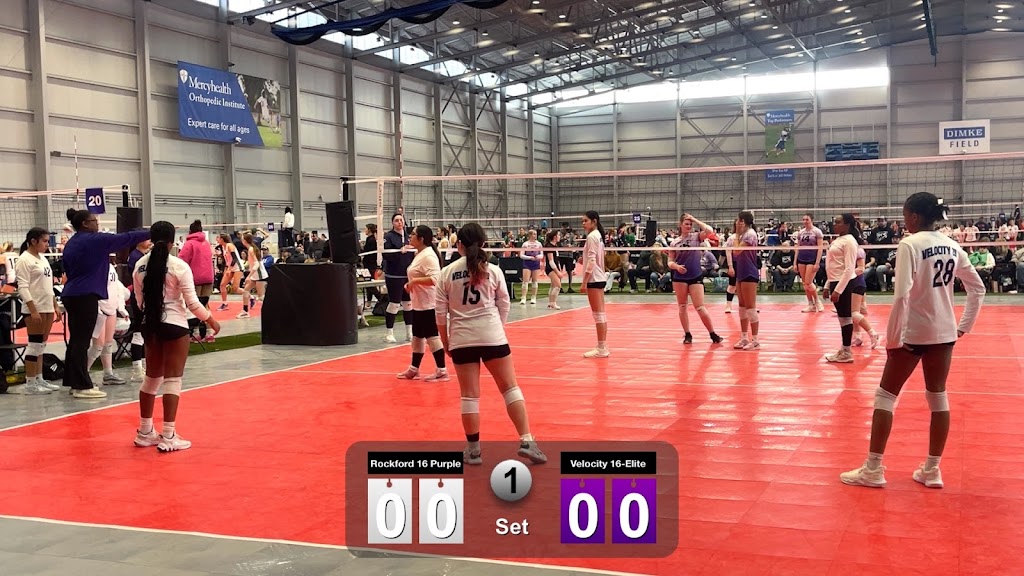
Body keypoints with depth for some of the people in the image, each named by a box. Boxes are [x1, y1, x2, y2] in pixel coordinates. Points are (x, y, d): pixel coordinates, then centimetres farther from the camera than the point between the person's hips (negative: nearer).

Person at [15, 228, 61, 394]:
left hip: (47, 307, 8)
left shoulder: (43, 259, 17)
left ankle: (39, 379, 15)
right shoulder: (24, 260, -9)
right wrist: (33, 310, -22)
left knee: (41, 345, 10)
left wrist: (55, 305, 17)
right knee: (34, 345, -7)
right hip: (34, 308, -8)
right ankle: (30, 384, -3)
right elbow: (23, 287, -16)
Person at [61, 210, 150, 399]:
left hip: (71, 295, 9)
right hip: (86, 296, -9)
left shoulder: (71, 244, 15)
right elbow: (126, 238, -7)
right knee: (82, 341, -8)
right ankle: (82, 386, -6)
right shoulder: (94, 240, -9)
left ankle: (73, 382, 18)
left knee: (76, 340, 13)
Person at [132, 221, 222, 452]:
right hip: (174, 326, -5)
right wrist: (211, 320, 1)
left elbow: (140, 301, 9)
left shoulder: (140, 266, 3)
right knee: (172, 380, -1)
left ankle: (145, 432, 25)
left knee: (152, 378, 17)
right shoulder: (179, 266, -12)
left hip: (150, 326, 6)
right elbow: (192, 302, -12)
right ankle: (168, 437, -1)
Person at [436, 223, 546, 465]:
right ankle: (526, 441, 1)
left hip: (461, 338, 1)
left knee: (469, 395, 6)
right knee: (510, 388, 6)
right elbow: (504, 306, 5)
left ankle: (473, 450, 12)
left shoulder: (447, 272, 1)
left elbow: (440, 312, 2)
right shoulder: (494, 271, 1)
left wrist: (445, 340, 14)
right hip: (492, 336, 0)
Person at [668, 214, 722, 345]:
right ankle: (687, 335, 18)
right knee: (682, 307, 6)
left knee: (700, 308, -6)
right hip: (679, 278, 2)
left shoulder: (696, 236, 1)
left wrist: (695, 219, -10)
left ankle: (713, 335, 4)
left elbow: (709, 230, -19)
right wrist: (676, 266, -14)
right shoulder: (675, 242, 5)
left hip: (696, 277, -2)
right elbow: (670, 262, 8)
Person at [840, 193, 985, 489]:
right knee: (938, 397, 12)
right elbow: (978, 289, 12)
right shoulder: (953, 247, 6)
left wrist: (892, 338, -15)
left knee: (885, 396, 3)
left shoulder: (910, 245, -14)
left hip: (912, 333, -6)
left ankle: (873, 469, 5)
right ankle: (932, 470, 17)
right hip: (944, 333, 6)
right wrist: (964, 326, 15)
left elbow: (901, 296, -21)